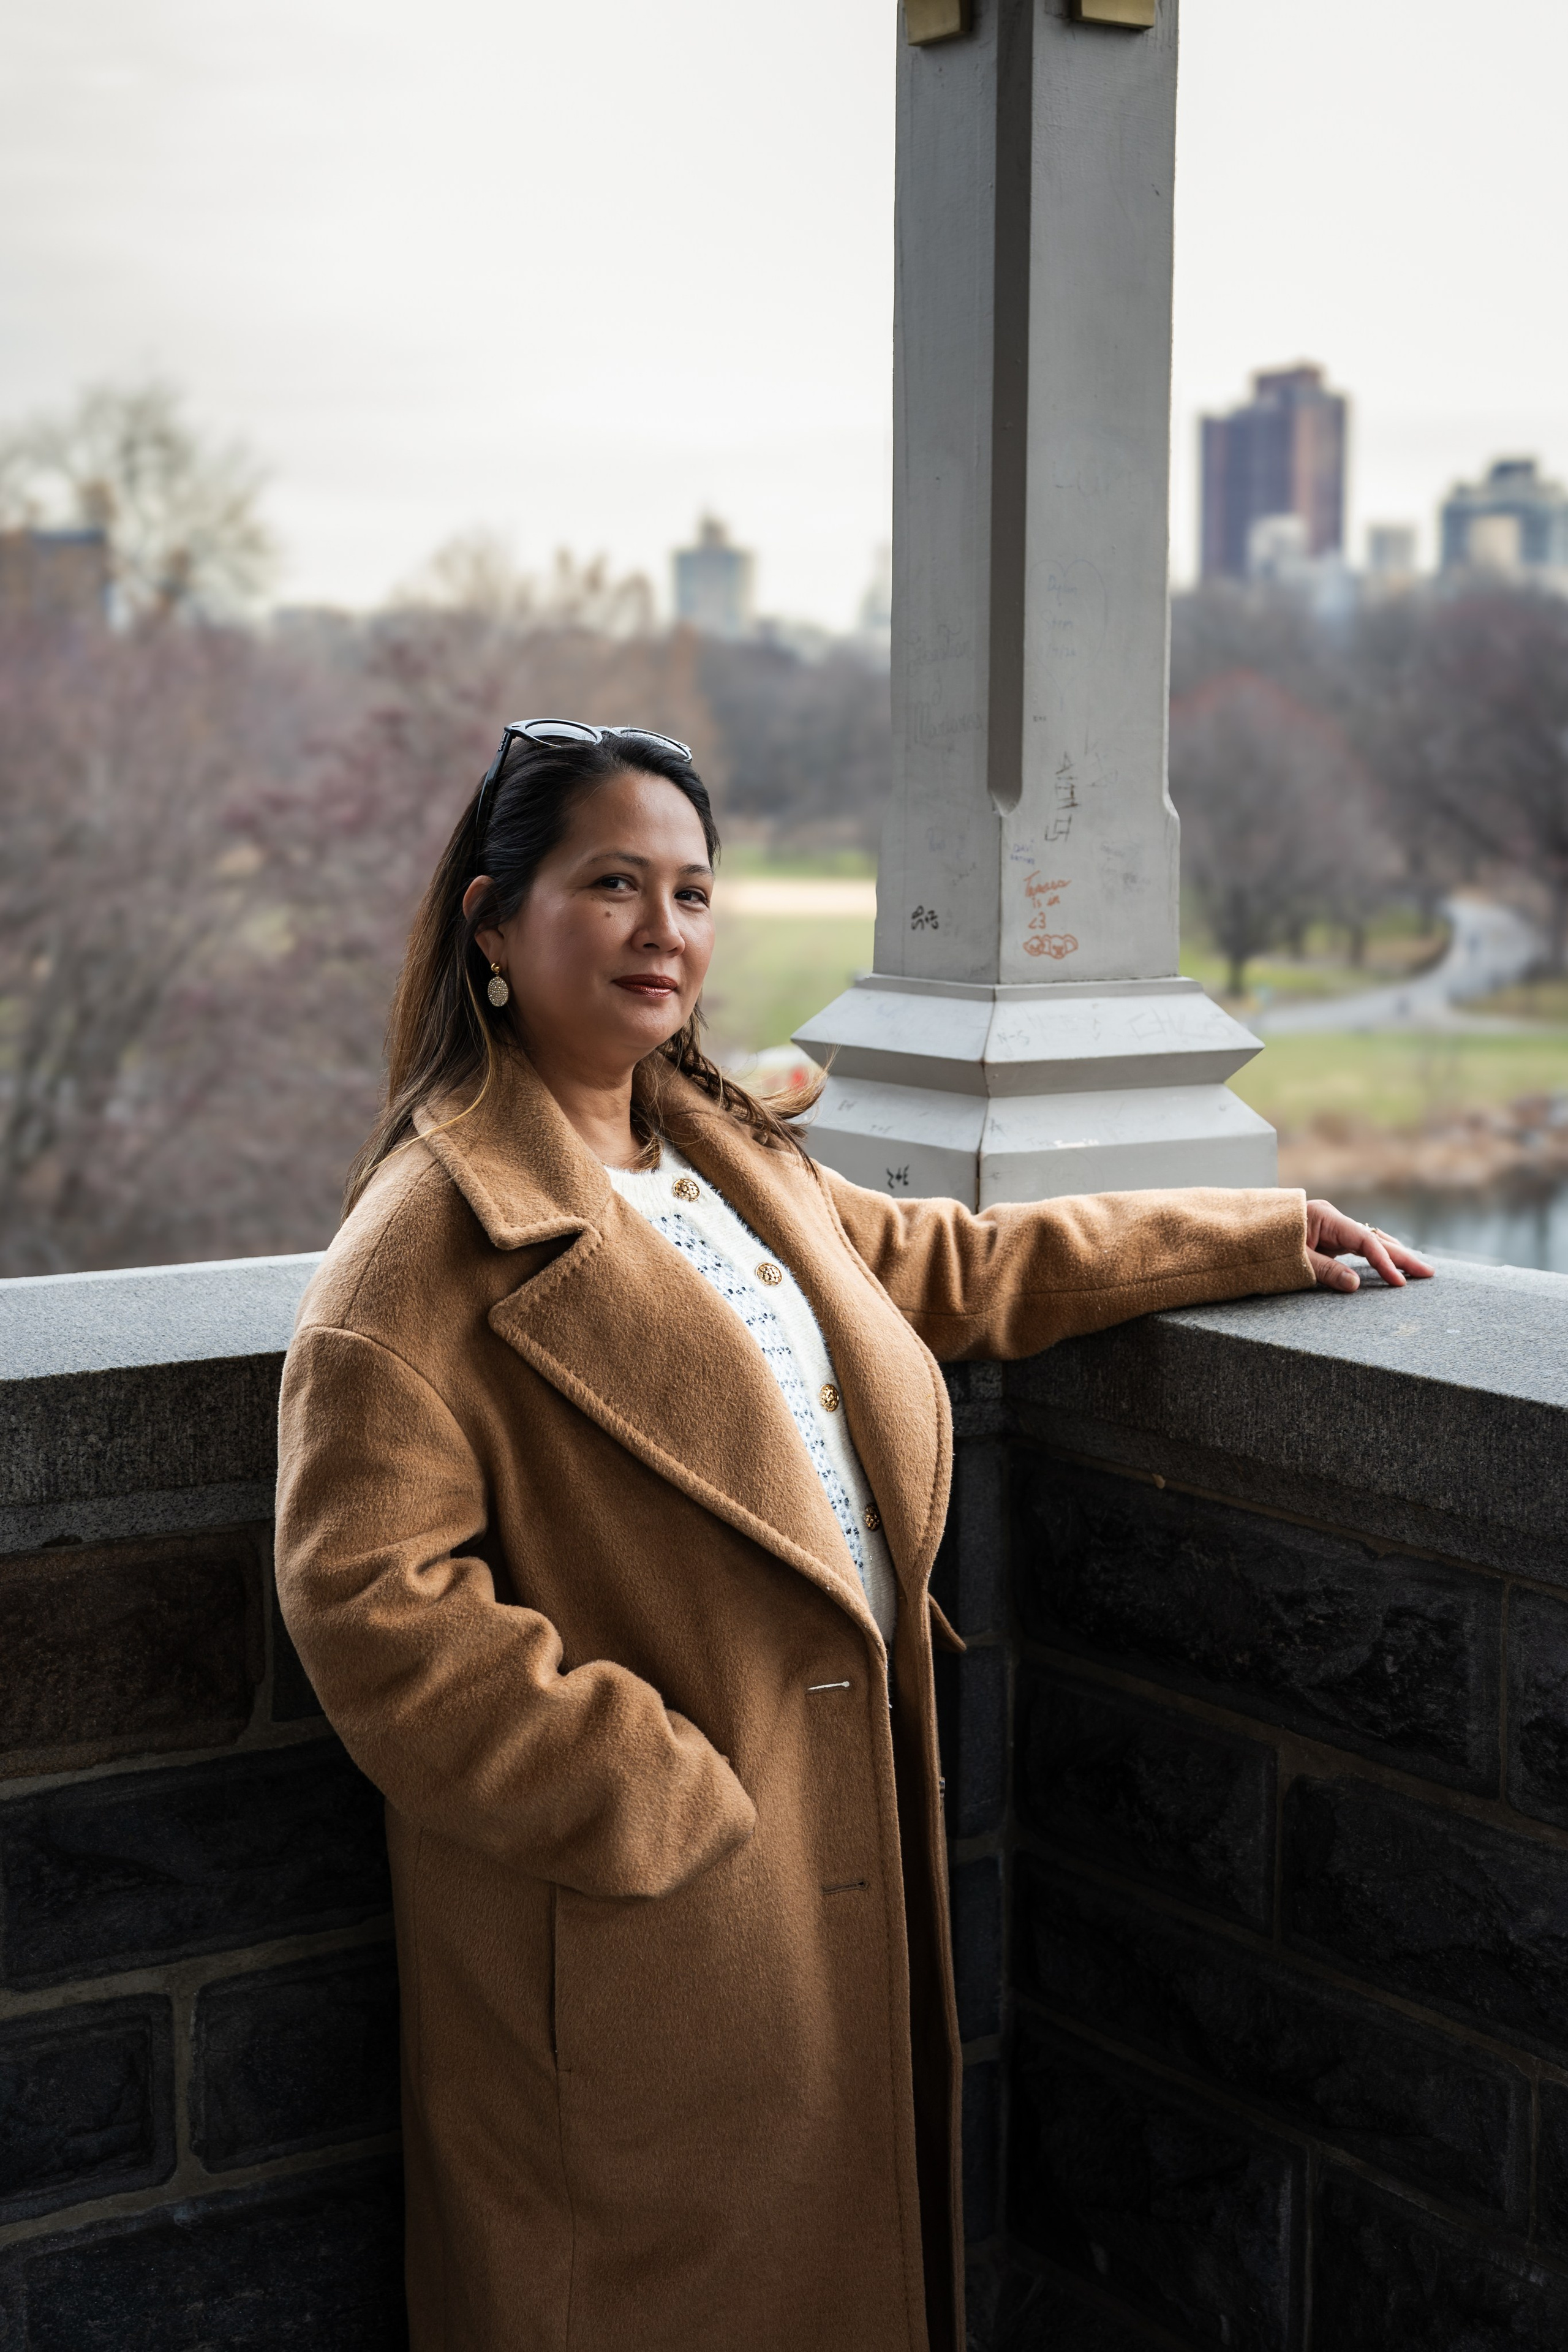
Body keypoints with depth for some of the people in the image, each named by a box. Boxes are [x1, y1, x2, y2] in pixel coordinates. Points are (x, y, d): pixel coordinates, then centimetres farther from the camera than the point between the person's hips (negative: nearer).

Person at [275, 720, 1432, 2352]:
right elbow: (372, 1600, -22)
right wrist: (660, 1804, -21)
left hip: (842, 1843, 8)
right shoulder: (436, 1236, -16)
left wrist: (1259, 1237, 23)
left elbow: (946, 1267, 24)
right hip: (645, 1905, -8)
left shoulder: (731, 1157, 11)